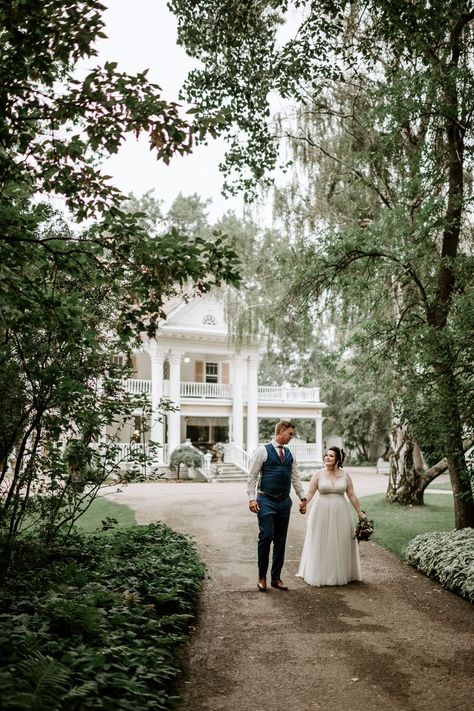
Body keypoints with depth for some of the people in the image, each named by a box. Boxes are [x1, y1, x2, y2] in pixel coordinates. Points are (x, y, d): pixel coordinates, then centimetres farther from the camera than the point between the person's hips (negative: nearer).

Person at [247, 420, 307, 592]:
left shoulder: (289, 454, 14)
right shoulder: (263, 450, -3)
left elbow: (295, 477, 19)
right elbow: (252, 476, -5)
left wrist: (303, 496, 12)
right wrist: (252, 498, -12)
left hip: (284, 501, 6)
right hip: (266, 501, -6)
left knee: (280, 540, 8)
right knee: (266, 536, -10)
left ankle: (276, 578, 18)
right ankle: (262, 577, 6)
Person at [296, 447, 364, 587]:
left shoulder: (345, 475, 4)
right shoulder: (319, 474, 0)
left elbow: (351, 495, 6)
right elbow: (310, 492, -6)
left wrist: (360, 512, 4)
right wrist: (304, 503, -24)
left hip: (340, 513, 1)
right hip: (322, 512, -1)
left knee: (340, 543, 6)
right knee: (321, 544, 2)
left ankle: (340, 574, 19)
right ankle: (320, 575, 13)